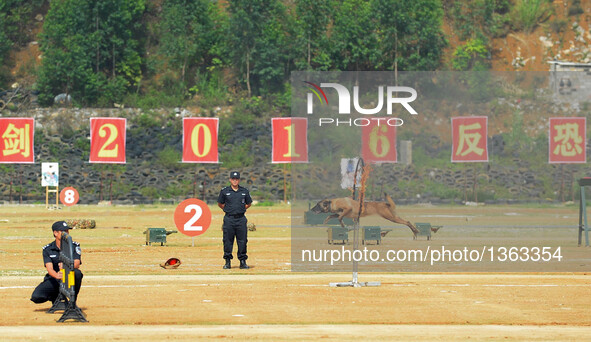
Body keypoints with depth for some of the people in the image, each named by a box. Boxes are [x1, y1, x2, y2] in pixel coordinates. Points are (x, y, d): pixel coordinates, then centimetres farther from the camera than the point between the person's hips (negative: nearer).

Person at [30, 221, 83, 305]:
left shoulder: (74, 246, -1)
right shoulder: (47, 250, -2)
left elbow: (77, 264, -18)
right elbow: (49, 268, -17)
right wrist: (56, 275, -42)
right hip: (53, 280, 1)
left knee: (77, 273, -36)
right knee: (36, 297, -23)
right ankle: (55, 297, 11)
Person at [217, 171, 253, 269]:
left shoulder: (244, 191, 9)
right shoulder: (224, 191, 4)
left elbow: (248, 203, 20)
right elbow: (220, 204, 15)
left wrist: (241, 210, 9)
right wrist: (228, 210, 9)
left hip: (241, 218, 1)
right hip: (229, 219, -1)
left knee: (242, 241, 1)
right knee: (228, 241, 0)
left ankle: (243, 261, 8)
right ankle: (227, 262, 6)